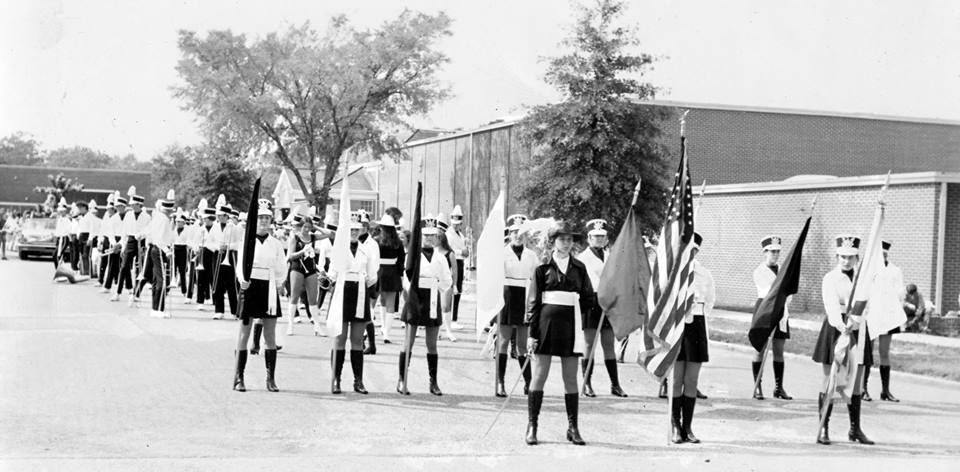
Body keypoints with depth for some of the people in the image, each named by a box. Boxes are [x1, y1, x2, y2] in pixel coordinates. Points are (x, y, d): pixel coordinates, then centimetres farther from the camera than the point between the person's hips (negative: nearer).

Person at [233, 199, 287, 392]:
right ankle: (238, 378, 4)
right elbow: (240, 265, -8)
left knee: (270, 334, 2)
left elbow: (281, 270, 10)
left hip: (269, 289, 2)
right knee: (244, 333, -1)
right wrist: (242, 280, -26)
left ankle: (271, 378, 8)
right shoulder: (246, 240, 1)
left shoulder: (276, 244, 9)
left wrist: (279, 286, -6)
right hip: (250, 287, -2)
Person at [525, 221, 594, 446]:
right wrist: (532, 333, -6)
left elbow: (588, 299, 14)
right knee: (539, 376, -1)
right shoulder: (543, 267, 1)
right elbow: (534, 302, -1)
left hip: (570, 327, 2)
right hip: (546, 324, -2)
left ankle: (573, 428, 10)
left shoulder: (579, 268, 9)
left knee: (571, 379, 5)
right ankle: (532, 426, 4)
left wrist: (571, 312, 4)